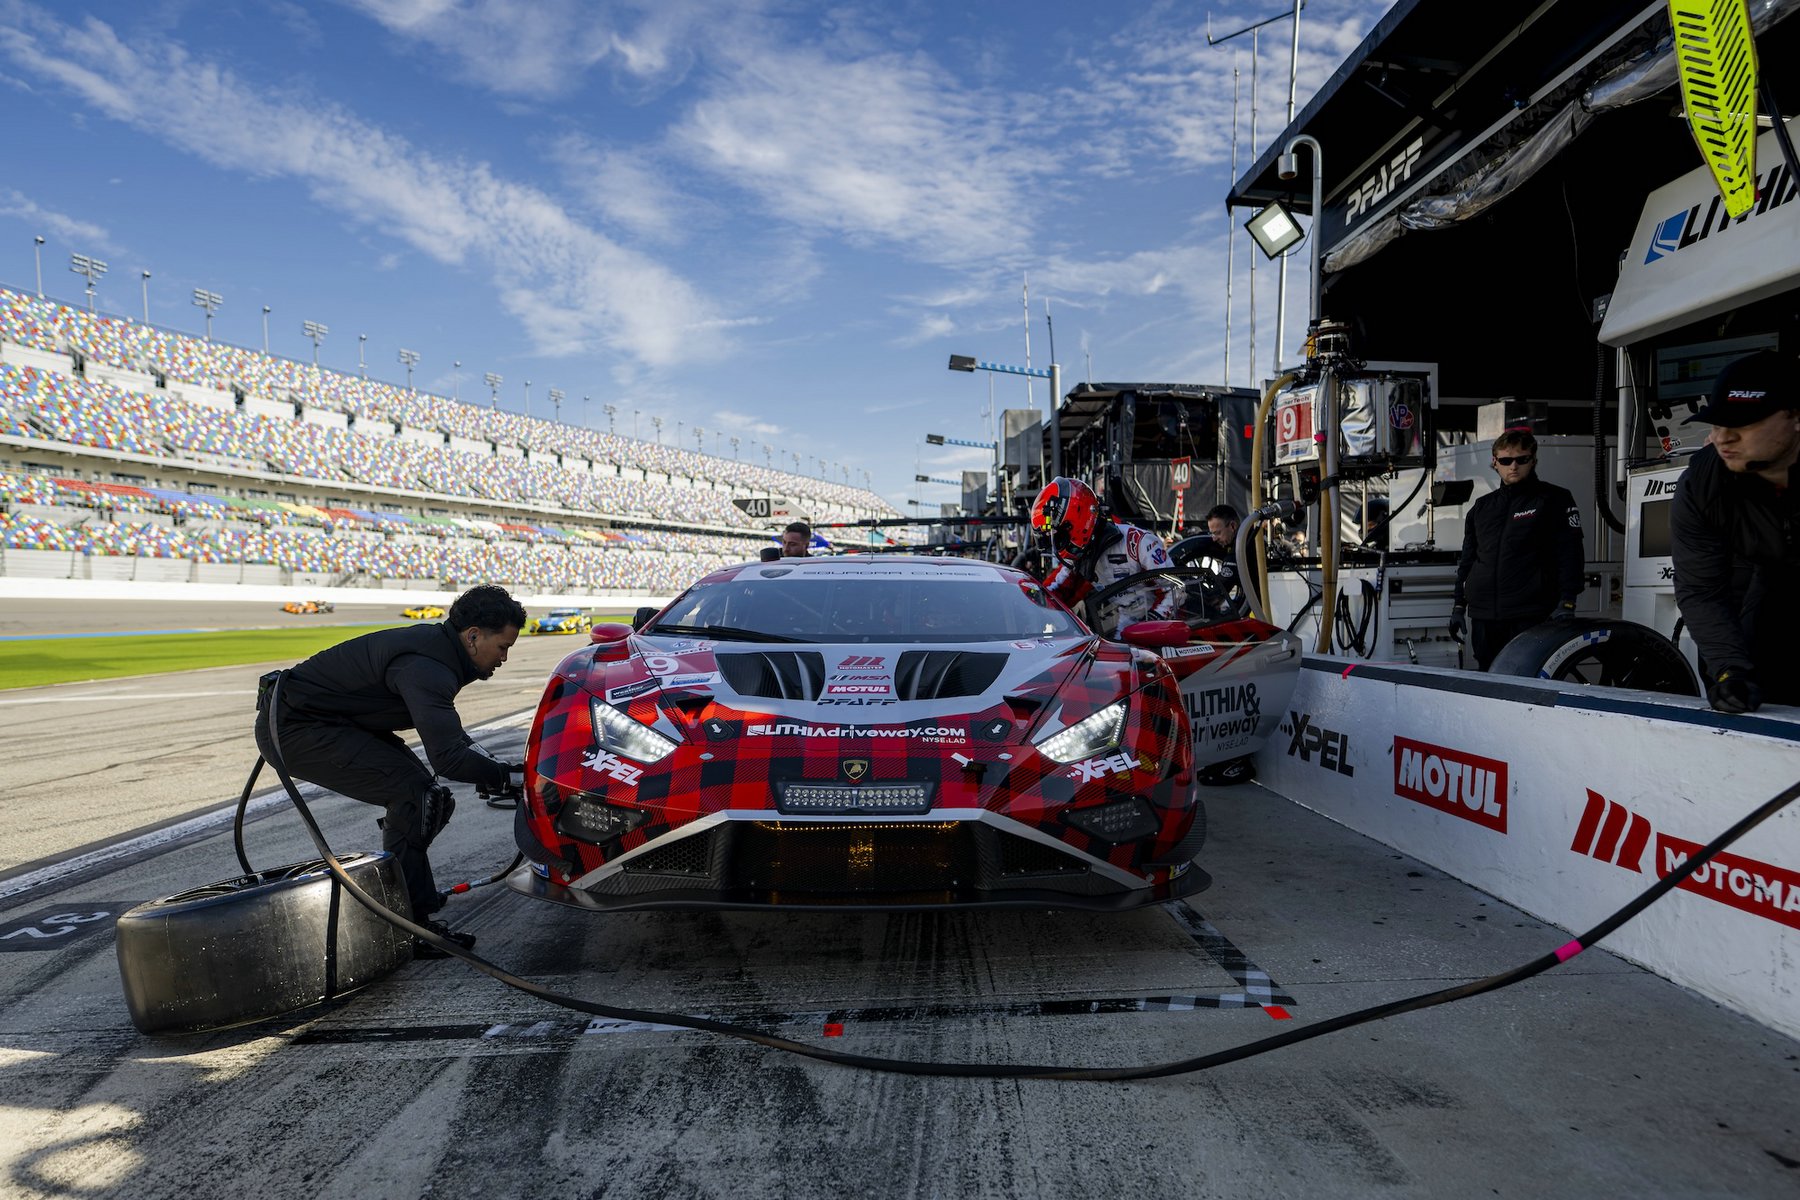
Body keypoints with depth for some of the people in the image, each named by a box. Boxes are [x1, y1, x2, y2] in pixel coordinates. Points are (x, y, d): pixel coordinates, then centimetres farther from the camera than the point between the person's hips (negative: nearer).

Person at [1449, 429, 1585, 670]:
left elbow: (1569, 553, -2)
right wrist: (1459, 605, 17)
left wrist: (1566, 603, -12)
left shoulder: (1554, 499, 5)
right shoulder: (1482, 506, 18)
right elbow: (1467, 560, 21)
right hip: (1482, 617, 5)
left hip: (1530, 616, -5)